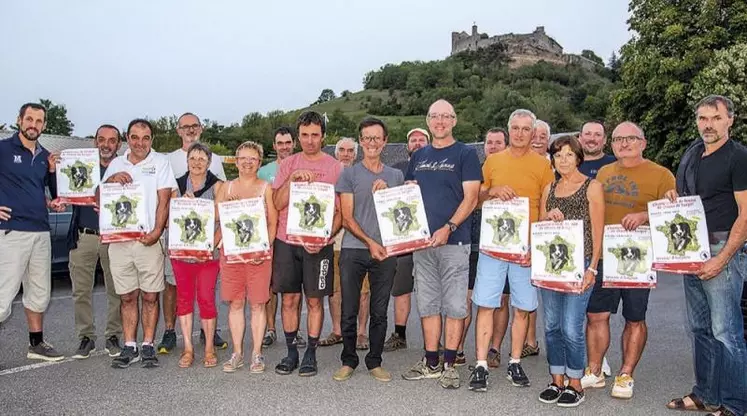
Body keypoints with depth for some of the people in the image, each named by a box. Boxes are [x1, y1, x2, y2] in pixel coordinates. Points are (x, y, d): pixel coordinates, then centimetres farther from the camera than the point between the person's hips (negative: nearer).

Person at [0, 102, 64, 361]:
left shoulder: (45, 156, 14)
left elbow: (56, 195, 19)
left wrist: (53, 170, 3)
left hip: (41, 232, 7)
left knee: (40, 293, 14)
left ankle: (36, 344, 27)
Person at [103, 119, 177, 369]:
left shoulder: (160, 162, 4)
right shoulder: (116, 164, 16)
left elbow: (164, 200, -3)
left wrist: (157, 231, -15)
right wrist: (110, 180, -5)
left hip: (148, 240, -3)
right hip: (119, 240, 3)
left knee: (150, 296, 1)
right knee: (127, 297, 8)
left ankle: (148, 346, 10)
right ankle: (129, 347, 15)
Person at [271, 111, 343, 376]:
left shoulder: (334, 167, 1)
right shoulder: (288, 165, 9)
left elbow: (340, 212, 0)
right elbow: (277, 203, 3)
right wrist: (292, 180, -12)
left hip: (318, 243, -2)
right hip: (286, 240, 2)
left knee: (315, 300, 3)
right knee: (289, 298, 7)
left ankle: (311, 354, 15)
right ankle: (291, 352, 19)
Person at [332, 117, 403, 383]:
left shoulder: (396, 176, 13)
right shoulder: (349, 175, 4)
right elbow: (347, 218, 0)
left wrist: (385, 192, -3)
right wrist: (370, 242, -9)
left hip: (386, 251, 2)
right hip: (353, 251, -2)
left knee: (380, 312, 7)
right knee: (349, 311, 2)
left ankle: (374, 362, 19)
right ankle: (348, 361, 17)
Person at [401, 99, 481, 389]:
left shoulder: (466, 154, 1)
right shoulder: (419, 156, 16)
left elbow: (470, 198, -7)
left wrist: (448, 228, -17)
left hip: (454, 240, -5)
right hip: (421, 240, 5)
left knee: (455, 305, -1)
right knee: (428, 304, 10)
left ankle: (449, 365, 9)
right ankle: (431, 363, 20)